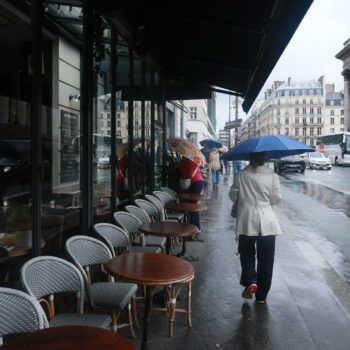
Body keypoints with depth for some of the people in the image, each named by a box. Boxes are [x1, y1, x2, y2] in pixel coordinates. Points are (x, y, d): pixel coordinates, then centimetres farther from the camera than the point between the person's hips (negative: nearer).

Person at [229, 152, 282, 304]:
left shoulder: (241, 175, -5)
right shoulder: (272, 175, -5)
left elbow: (233, 195, 1)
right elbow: (276, 199, -3)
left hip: (247, 220, 0)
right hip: (267, 221, 0)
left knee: (247, 253, 20)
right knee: (265, 259, 10)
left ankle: (250, 282, 1)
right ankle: (261, 295, 17)